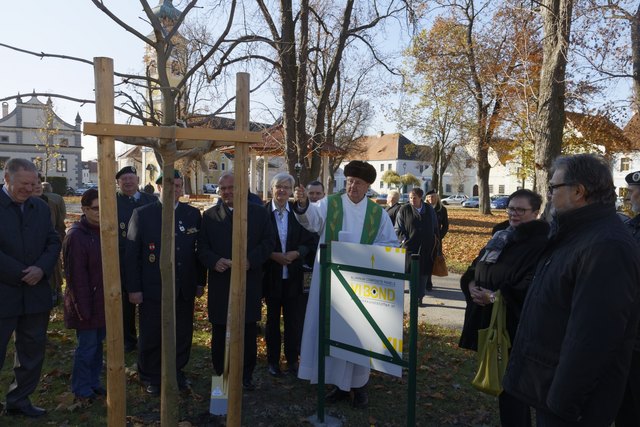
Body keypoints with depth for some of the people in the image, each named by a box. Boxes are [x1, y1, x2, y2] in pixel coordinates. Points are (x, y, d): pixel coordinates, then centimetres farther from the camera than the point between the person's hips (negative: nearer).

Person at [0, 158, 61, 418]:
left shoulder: (41, 208, 8)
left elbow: (53, 243, 7)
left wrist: (42, 269, -10)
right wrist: (22, 274, -15)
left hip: (36, 293, 6)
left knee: (33, 351, 14)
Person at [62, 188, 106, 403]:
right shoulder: (76, 236, -17)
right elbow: (76, 276, -19)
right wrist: (83, 308, -19)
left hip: (102, 301, 7)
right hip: (87, 303, -7)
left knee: (97, 343, 17)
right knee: (87, 345, 4)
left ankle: (93, 383, 31)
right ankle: (81, 390, 21)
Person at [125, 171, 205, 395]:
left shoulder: (193, 214, 3)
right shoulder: (142, 214, -4)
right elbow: (131, 254, -5)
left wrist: (200, 282, 5)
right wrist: (133, 288, -8)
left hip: (184, 289, 3)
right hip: (153, 289, -2)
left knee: (182, 334, 13)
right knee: (151, 335, 11)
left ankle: (177, 372, 33)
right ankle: (150, 377, 32)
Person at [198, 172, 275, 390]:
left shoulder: (259, 212, 4)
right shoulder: (209, 215, 7)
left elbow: (268, 241, 0)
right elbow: (202, 247, 5)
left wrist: (250, 260, -14)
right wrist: (214, 261, -15)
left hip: (250, 283, -1)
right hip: (220, 284, 1)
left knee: (248, 333, 8)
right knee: (220, 333, 9)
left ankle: (246, 375, 24)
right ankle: (220, 375, 24)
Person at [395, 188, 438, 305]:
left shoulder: (429, 209, 9)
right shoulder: (404, 210, -1)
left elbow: (435, 226, 20)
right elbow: (398, 229, 0)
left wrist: (435, 238, 11)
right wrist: (404, 240, -10)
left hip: (427, 248, 3)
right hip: (410, 246, -3)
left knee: (424, 273, 6)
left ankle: (420, 298, 18)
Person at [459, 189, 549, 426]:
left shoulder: (541, 244, -12)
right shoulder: (501, 237, 13)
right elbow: (475, 267, 16)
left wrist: (496, 296, -23)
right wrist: (472, 285, -4)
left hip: (516, 324, -8)